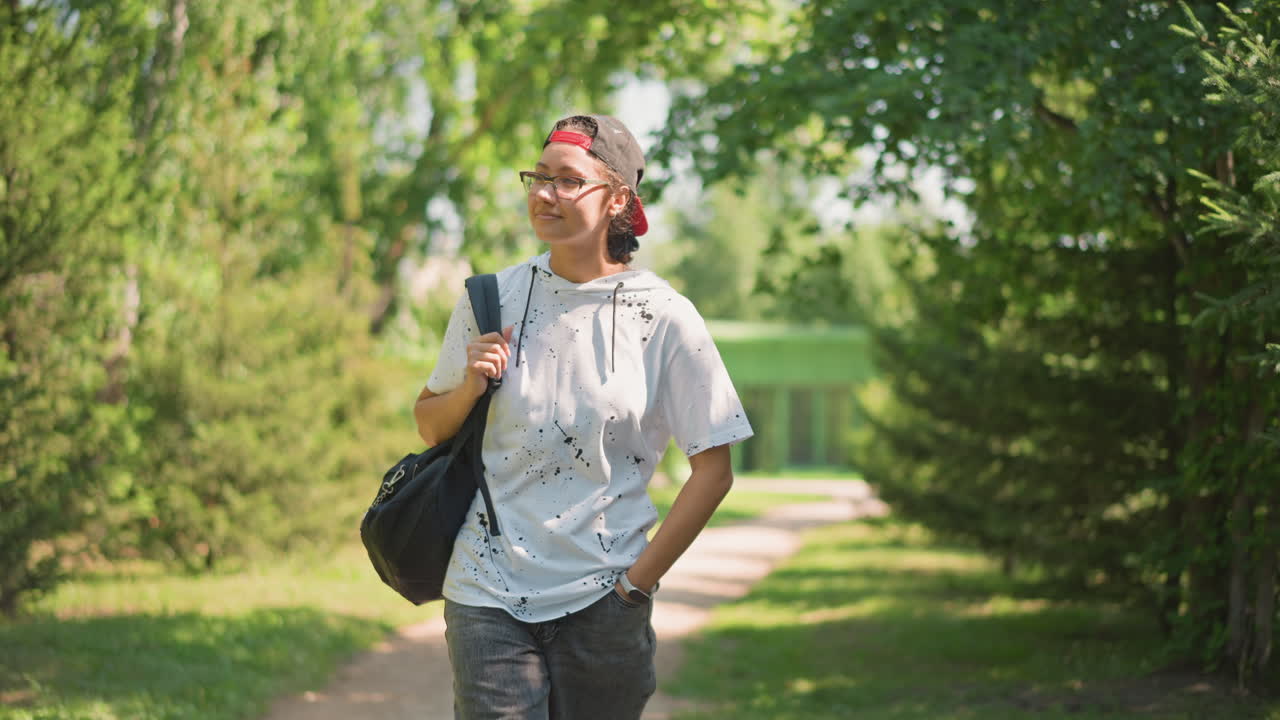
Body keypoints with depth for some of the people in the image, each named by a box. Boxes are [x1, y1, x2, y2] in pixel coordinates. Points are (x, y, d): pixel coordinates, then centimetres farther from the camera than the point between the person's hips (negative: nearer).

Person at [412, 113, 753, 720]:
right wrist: (470, 388, -6)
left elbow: (713, 468, -2)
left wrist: (637, 582, -4)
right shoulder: (491, 300, 3)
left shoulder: (664, 317, -4)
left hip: (603, 601, -1)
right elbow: (430, 427, 15)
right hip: (488, 594, 1)